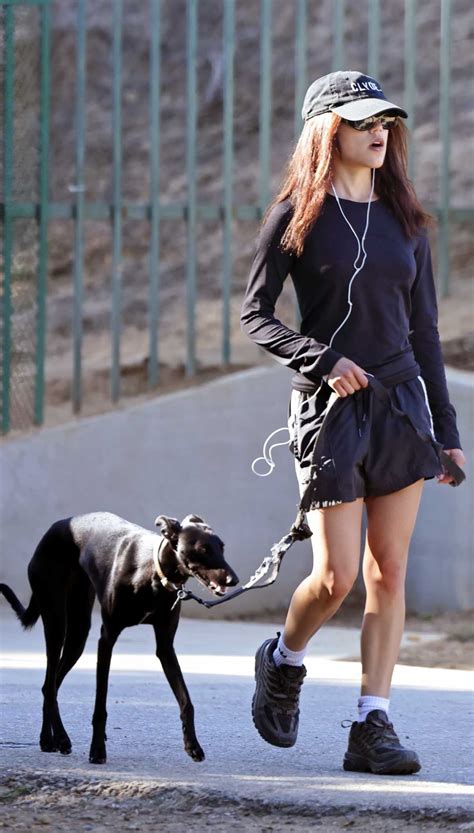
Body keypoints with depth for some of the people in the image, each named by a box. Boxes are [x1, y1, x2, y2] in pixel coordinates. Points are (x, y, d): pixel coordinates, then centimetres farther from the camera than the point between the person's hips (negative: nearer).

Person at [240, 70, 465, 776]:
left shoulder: (403, 220, 10)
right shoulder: (296, 217, -2)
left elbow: (424, 331, 13)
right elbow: (254, 314, -2)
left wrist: (446, 429, 11)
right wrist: (323, 359, -17)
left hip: (401, 404, 4)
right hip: (330, 409, -4)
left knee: (389, 572, 0)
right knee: (337, 576, -6)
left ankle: (373, 726, 1)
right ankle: (283, 662, 24)